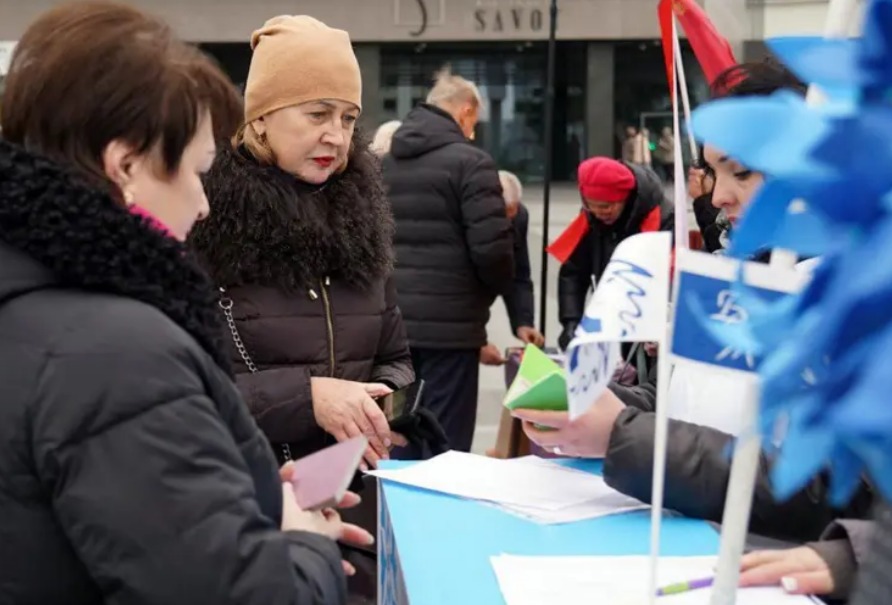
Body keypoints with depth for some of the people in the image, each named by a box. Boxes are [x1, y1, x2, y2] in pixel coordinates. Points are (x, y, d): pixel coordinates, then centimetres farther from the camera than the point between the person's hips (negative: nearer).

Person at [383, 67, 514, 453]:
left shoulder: (383, 163, 13)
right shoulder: (469, 162, -9)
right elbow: (491, 249, -15)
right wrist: (497, 289, 4)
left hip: (391, 322, 7)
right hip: (449, 323, -7)